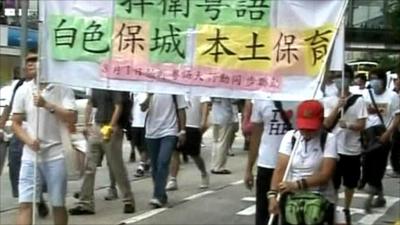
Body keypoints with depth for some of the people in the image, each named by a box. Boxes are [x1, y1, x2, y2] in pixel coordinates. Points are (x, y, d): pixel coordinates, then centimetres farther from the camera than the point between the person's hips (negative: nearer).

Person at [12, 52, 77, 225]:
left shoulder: (62, 88, -4)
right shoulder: (23, 90, 4)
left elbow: (72, 118, -13)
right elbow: (16, 123, 8)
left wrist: (47, 105, -21)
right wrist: (28, 140, -11)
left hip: (56, 155, -2)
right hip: (30, 156, 2)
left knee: (58, 205, 9)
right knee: (25, 204, -5)